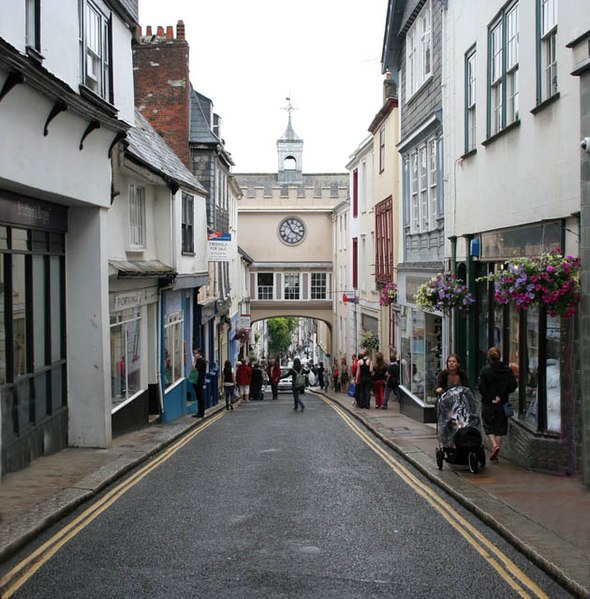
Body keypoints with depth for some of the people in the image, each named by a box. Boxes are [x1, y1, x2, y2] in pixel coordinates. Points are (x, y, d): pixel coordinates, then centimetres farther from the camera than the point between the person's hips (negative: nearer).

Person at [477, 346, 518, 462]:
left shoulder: (485, 369, -9)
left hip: (488, 404, -3)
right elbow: (513, 386, 0)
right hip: (502, 404, 3)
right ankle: (495, 455, 13)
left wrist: (489, 398, -8)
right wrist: (501, 395, 3)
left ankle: (494, 445, -14)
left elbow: (481, 386, -14)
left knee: (488, 426, 10)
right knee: (500, 427, 10)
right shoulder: (508, 370, 1)